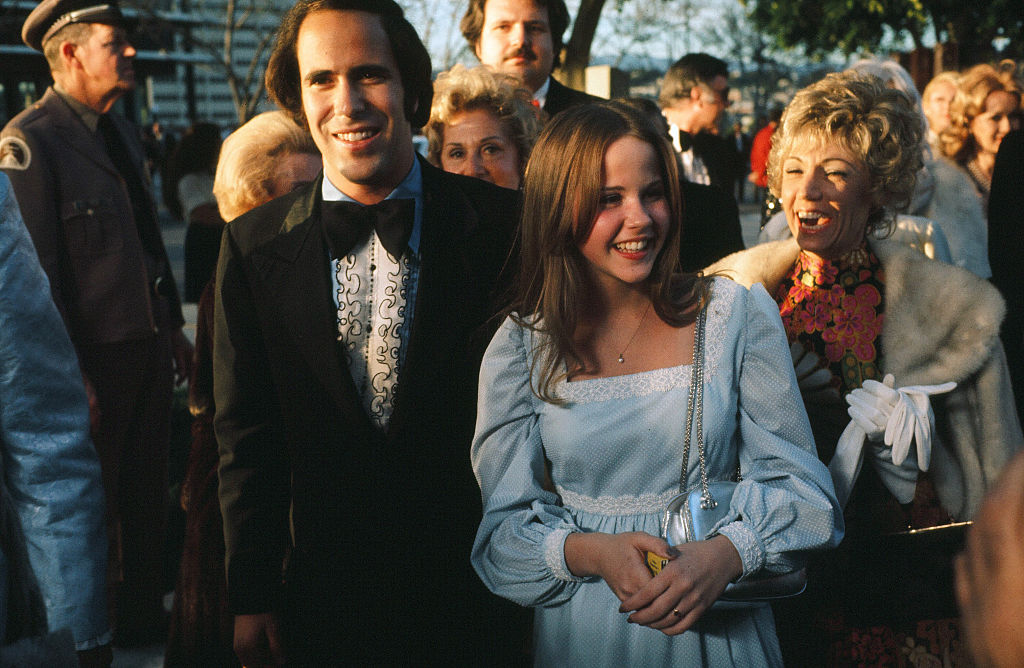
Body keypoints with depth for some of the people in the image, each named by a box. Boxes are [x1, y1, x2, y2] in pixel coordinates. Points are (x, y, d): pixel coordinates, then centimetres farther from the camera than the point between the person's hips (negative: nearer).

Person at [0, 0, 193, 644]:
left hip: (150, 346, 8)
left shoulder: (122, 132, 13)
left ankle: (143, 610, 33)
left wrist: (173, 324, 19)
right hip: (96, 354, -8)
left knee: (147, 492, 17)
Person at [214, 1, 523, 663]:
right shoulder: (254, 246, -4)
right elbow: (247, 435, 1)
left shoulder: (502, 224, -9)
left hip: (477, 594, -1)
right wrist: (251, 600, 1)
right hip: (326, 601, 1)